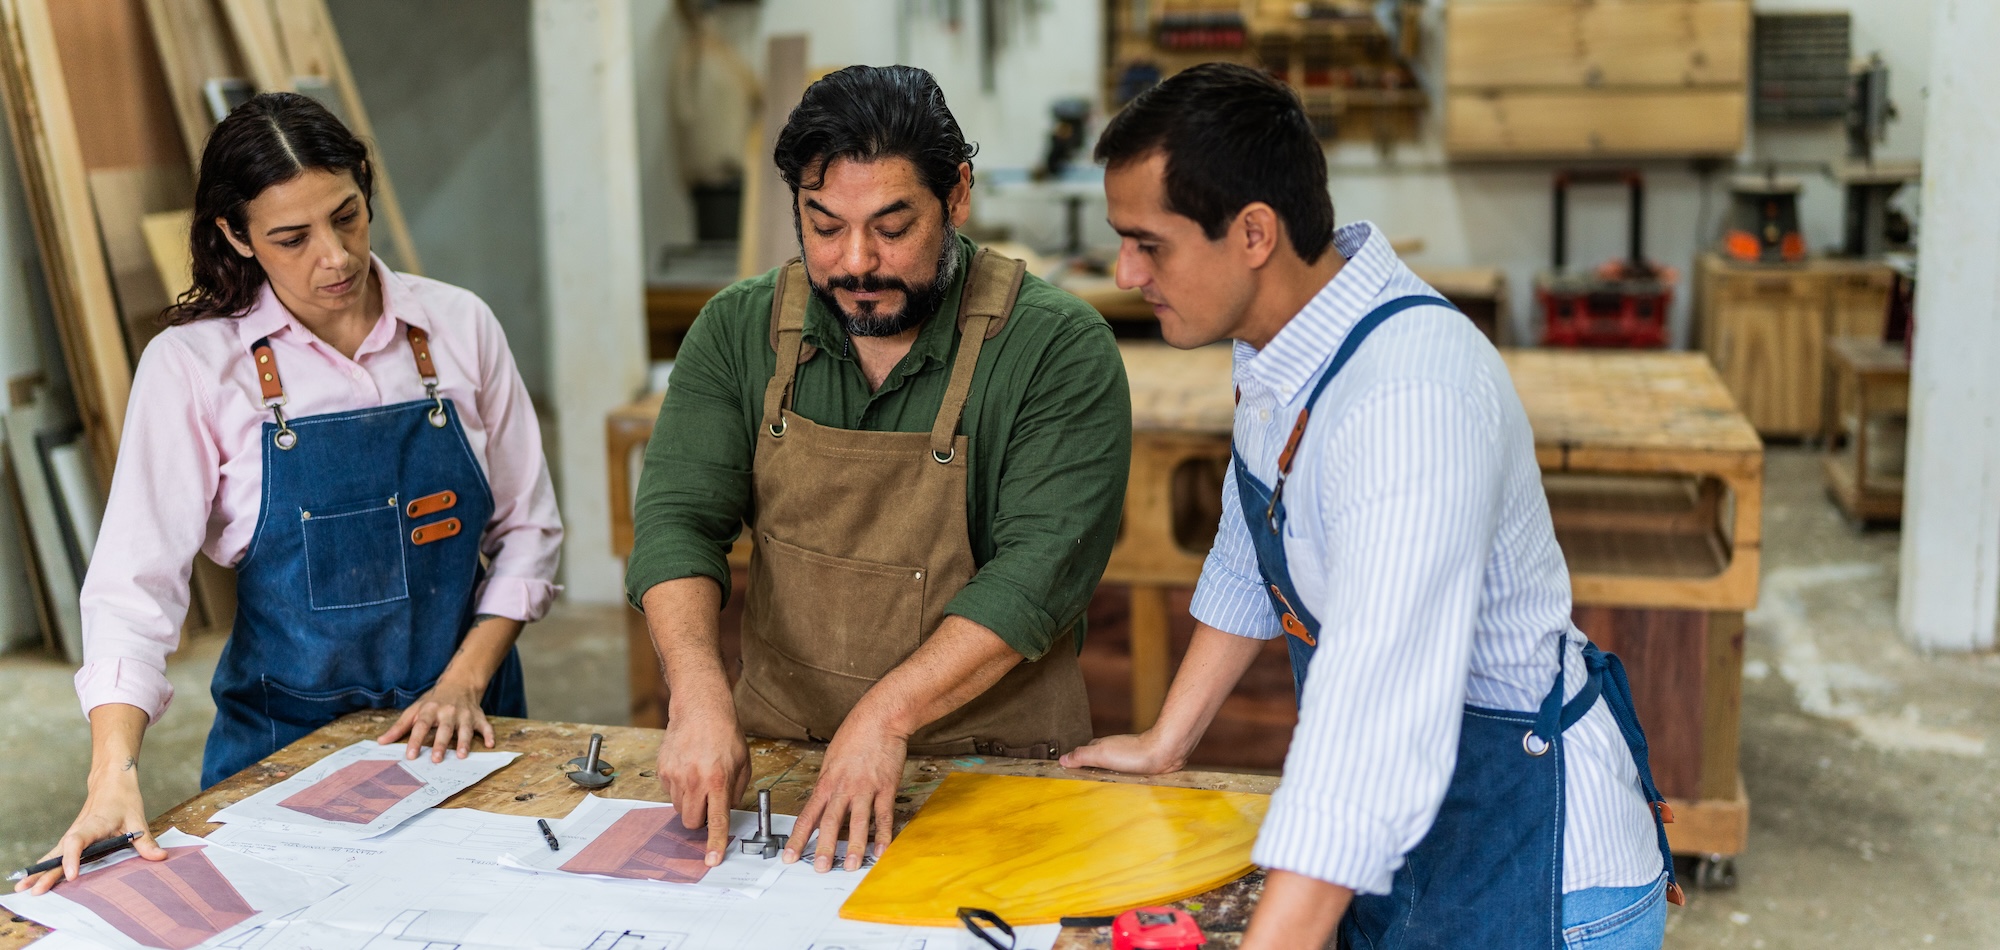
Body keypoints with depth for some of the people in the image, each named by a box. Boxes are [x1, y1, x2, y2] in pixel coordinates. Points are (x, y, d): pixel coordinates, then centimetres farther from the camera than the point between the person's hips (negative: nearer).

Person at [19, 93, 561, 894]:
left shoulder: (459, 327, -3)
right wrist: (114, 773, -27)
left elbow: (527, 528, 2)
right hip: (287, 733, -1)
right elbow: (136, 580, -15)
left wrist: (465, 682, -9)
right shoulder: (194, 365, -9)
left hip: (461, 726, 2)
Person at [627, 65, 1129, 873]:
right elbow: (677, 518, -5)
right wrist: (700, 696, -23)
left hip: (993, 767, -3)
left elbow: (1041, 566, -17)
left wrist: (887, 715, -26)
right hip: (776, 751, 3)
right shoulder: (738, 330, 2)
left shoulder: (1060, 349, -10)